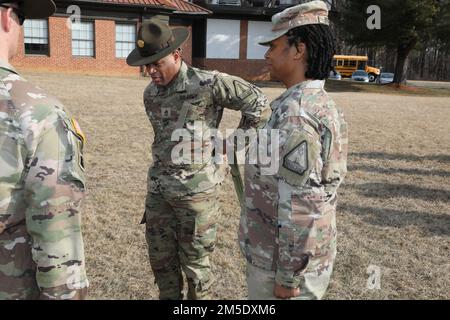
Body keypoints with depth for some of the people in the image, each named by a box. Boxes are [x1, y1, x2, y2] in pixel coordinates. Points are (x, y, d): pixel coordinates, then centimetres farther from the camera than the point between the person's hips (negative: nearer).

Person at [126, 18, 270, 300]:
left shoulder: (207, 84, -14)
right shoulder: (150, 94, 7)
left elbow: (259, 105, -10)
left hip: (196, 190, -6)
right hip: (158, 189, 6)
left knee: (194, 262, 8)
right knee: (160, 259, 17)